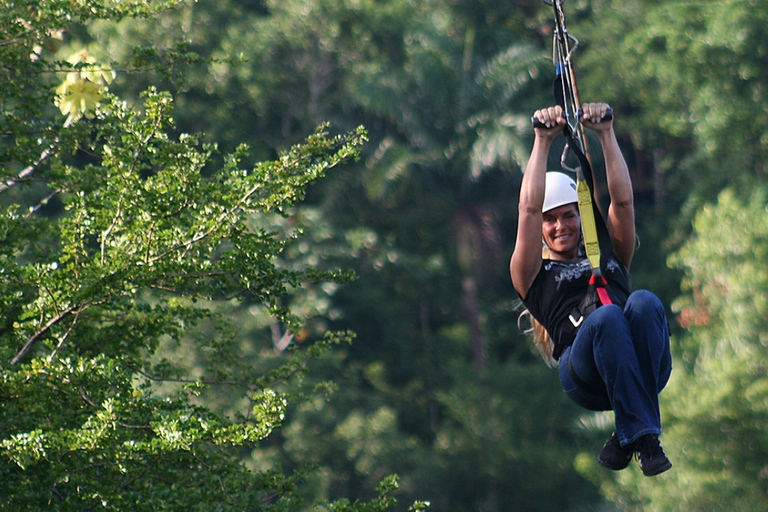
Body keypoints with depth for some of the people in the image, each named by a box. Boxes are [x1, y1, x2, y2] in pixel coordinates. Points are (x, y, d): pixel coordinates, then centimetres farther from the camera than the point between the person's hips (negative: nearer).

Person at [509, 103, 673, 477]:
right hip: (585, 372, -3)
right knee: (607, 317, -36)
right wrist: (543, 140, 15)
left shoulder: (610, 257, 33)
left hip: (646, 368, 3)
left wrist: (606, 134, 15)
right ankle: (643, 436, -40)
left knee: (643, 302, -31)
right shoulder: (534, 274, 25)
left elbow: (623, 200, 21)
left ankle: (630, 435, -31)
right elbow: (528, 210, 13)